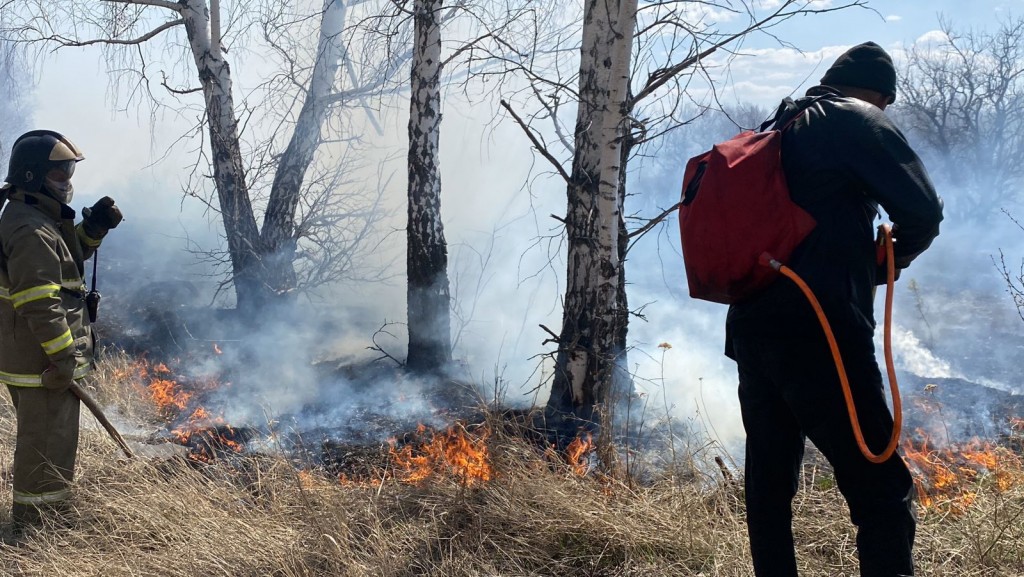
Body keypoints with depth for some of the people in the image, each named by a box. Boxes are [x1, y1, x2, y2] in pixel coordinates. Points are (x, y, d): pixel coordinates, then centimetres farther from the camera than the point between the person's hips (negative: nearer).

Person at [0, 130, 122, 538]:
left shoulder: (38, 218, 12)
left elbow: (64, 257, 27)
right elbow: (40, 301, -26)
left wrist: (92, 228, 9)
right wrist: (63, 357, -24)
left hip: (37, 360, 11)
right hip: (43, 363, -11)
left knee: (42, 440, 23)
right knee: (48, 446, -4)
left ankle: (48, 518, 37)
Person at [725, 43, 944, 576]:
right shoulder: (857, 121, -1)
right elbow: (923, 211, -6)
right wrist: (889, 260, 13)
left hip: (751, 330, 8)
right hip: (818, 335, -8)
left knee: (769, 484, 14)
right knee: (883, 491, -7)